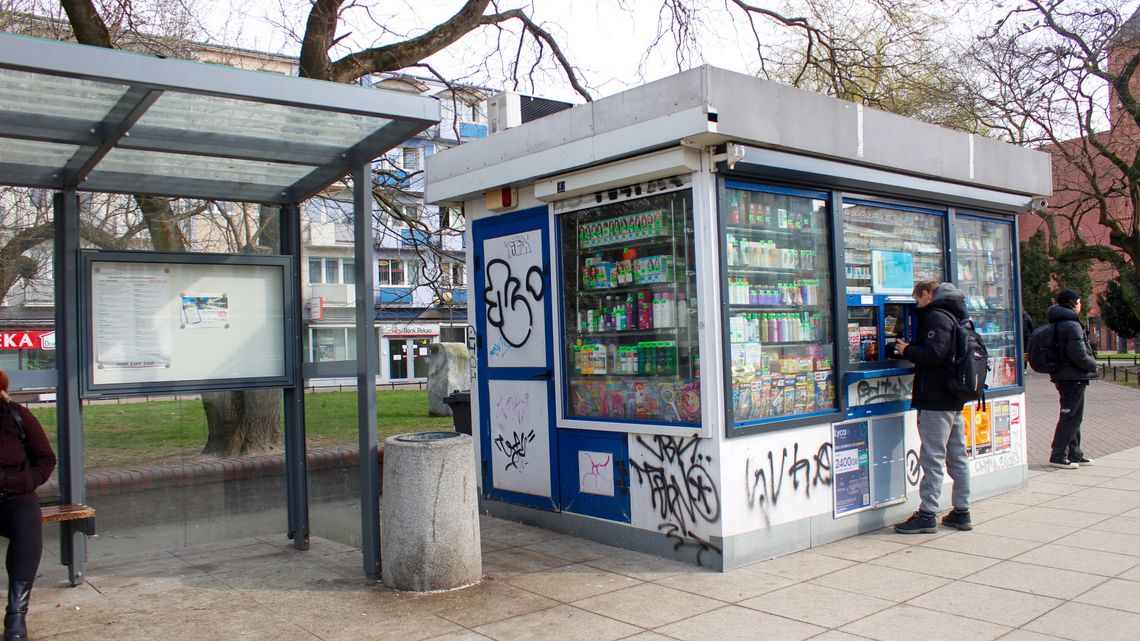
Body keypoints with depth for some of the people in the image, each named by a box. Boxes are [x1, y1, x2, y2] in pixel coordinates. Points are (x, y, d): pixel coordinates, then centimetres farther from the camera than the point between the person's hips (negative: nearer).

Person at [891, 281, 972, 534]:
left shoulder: (936, 316, -13)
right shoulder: (956, 315, 17)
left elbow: (934, 355, -24)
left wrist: (907, 350, -9)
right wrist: (912, 349, 16)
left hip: (936, 400, -10)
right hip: (954, 399, 10)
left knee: (932, 457, -7)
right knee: (957, 456, 12)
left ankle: (927, 515, -4)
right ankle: (961, 512, 18)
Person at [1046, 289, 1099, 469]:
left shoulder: (1056, 324, 12)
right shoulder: (1072, 325, -18)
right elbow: (1079, 356, -23)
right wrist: (1093, 365, -4)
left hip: (1063, 376, 10)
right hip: (1074, 377, -10)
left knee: (1073, 416, 17)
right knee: (1071, 417, -5)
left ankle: (1074, 454, 26)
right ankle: (1058, 456, -2)